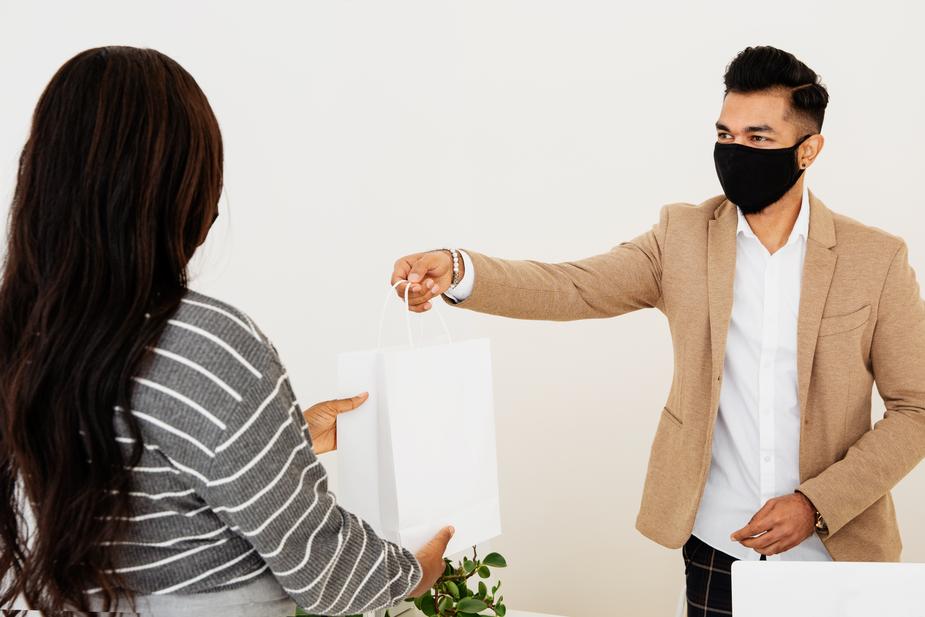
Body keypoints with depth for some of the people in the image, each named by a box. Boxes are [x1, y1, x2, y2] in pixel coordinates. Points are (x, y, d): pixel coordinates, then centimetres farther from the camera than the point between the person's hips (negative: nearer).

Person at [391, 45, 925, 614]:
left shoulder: (877, 259, -6)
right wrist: (458, 271, -31)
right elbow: (574, 286, -14)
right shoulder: (683, 236, -2)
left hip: (833, 550, 0)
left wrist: (816, 503, -13)